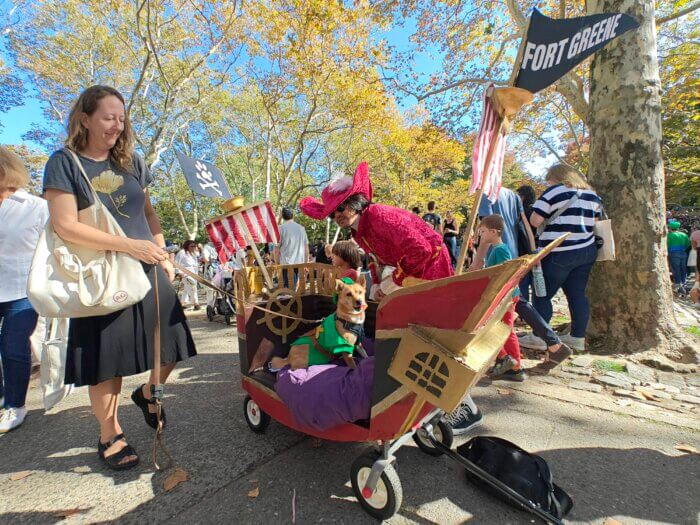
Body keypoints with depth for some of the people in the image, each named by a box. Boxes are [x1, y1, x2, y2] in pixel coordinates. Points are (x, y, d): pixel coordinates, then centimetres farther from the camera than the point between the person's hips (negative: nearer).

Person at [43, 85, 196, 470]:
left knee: (170, 344, 5)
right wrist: (130, 245, -21)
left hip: (148, 272, 4)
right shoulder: (64, 162, -4)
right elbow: (65, 225, -13)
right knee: (107, 361, 7)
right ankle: (110, 435, 28)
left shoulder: (132, 161, 11)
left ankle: (147, 392, 36)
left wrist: (162, 254, 6)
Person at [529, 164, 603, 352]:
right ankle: (578, 337, 16)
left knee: (542, 295, 0)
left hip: (558, 253, -7)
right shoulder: (592, 194, 14)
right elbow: (594, 223, 19)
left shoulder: (555, 191, -7)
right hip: (586, 251, 7)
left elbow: (535, 221, -12)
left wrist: (549, 220, 7)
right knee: (578, 295, 11)